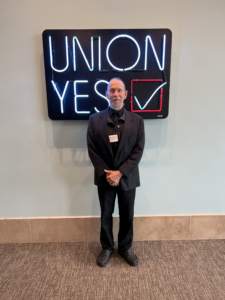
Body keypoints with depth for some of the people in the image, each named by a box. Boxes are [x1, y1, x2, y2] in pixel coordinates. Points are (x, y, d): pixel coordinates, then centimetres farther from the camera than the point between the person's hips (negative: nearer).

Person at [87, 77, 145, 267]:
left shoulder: (137, 120, -3)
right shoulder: (95, 119, -3)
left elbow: (138, 151, -7)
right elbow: (92, 150, -5)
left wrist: (120, 173, -15)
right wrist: (106, 174, -13)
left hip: (127, 178, 0)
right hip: (105, 178, 0)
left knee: (127, 216, 15)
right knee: (106, 216, 15)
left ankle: (125, 248, 39)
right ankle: (107, 248, 39)